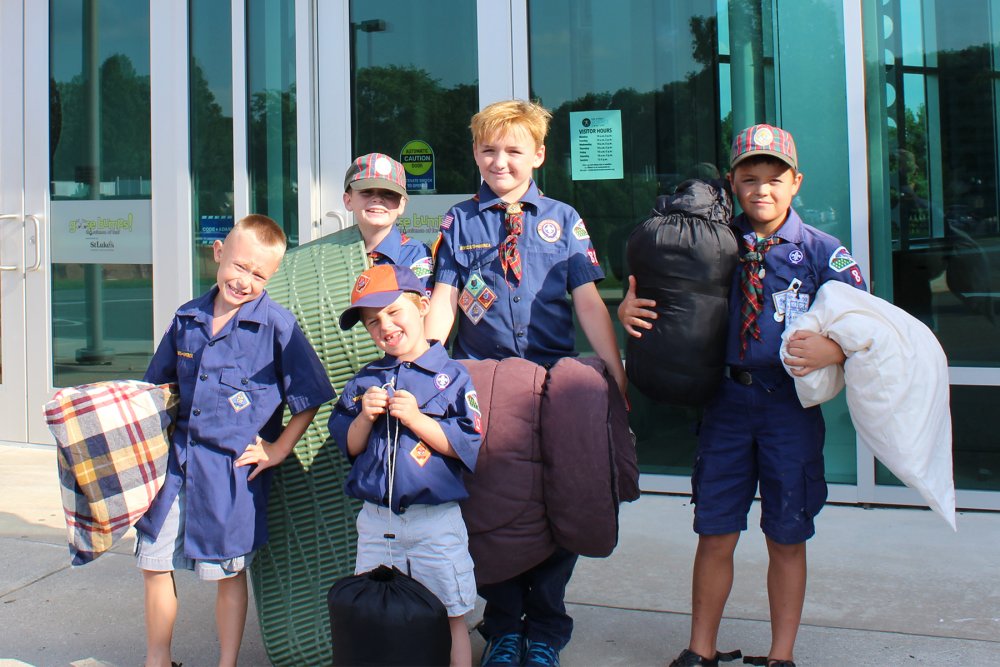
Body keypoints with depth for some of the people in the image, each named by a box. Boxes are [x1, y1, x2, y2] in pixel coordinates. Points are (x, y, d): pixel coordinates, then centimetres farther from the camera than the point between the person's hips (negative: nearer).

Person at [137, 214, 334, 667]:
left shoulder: (278, 326, -10)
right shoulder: (187, 319, 4)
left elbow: (308, 399, -6)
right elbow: (157, 386, 17)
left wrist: (278, 450, -7)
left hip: (233, 467, -5)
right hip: (174, 459, 5)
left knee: (228, 573, 9)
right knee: (154, 562, 13)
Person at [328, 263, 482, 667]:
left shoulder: (452, 376, -6)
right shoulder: (365, 380, 8)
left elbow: (467, 448, -13)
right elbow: (348, 447, 7)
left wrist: (415, 418, -19)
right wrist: (365, 417, -10)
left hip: (435, 523, -4)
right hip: (375, 522, 4)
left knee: (449, 618, 5)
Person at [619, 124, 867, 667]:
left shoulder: (821, 252, -3)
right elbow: (662, 295, 11)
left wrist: (833, 349, -29)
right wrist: (628, 309, -11)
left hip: (791, 403, -1)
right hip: (726, 400, 2)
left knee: (786, 538, 10)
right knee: (715, 533, 9)